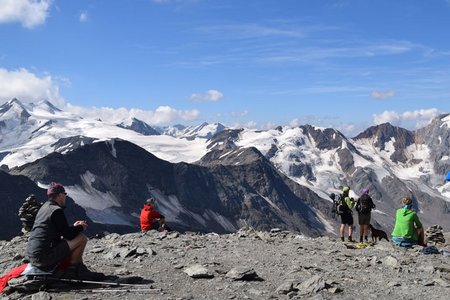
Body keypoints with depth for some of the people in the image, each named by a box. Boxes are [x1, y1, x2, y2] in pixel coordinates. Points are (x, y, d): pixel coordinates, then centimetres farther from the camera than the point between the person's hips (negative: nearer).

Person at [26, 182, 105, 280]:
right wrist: (81, 227, 5)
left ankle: (80, 270, 23)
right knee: (82, 238, -8)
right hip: (45, 256, -10)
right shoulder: (57, 210, -13)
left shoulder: (44, 208, 17)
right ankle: (73, 270, 4)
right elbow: (68, 234, -14)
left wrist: (74, 227, 22)